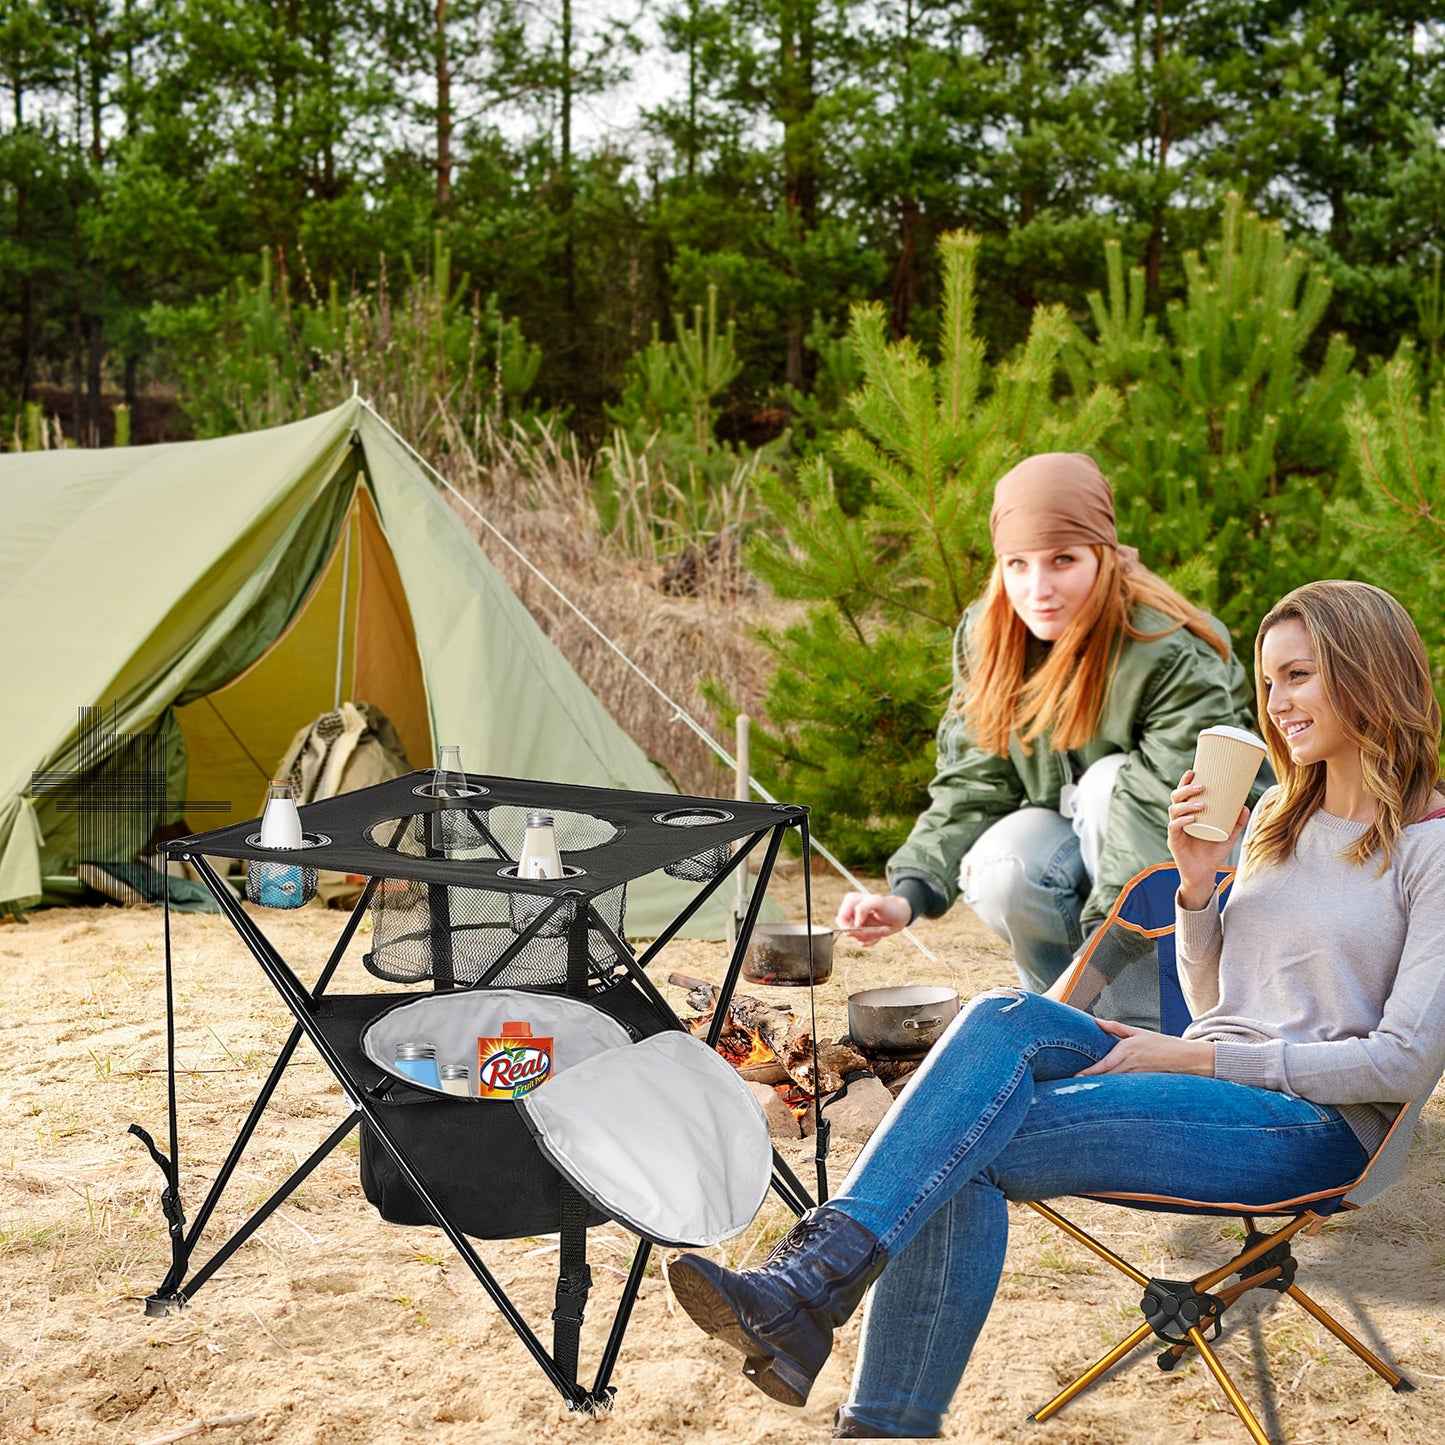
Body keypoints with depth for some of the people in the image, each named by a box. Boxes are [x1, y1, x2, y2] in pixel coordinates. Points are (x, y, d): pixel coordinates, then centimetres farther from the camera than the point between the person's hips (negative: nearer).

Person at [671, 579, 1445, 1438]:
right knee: (1005, 1021, -24)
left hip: (1320, 1132, -6)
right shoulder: (1279, 818, 17)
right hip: (1215, 1089, 6)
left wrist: (1195, 1056, -10)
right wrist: (1198, 884, 0)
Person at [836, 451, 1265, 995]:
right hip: (1076, 847, 4)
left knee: (1110, 780, -33)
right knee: (1001, 868, -29)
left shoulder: (1175, 657, -27)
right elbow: (972, 784, -10)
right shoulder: (986, 638, -9)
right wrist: (908, 895, -26)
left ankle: (1148, 1020, -21)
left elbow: (1167, 817, -33)